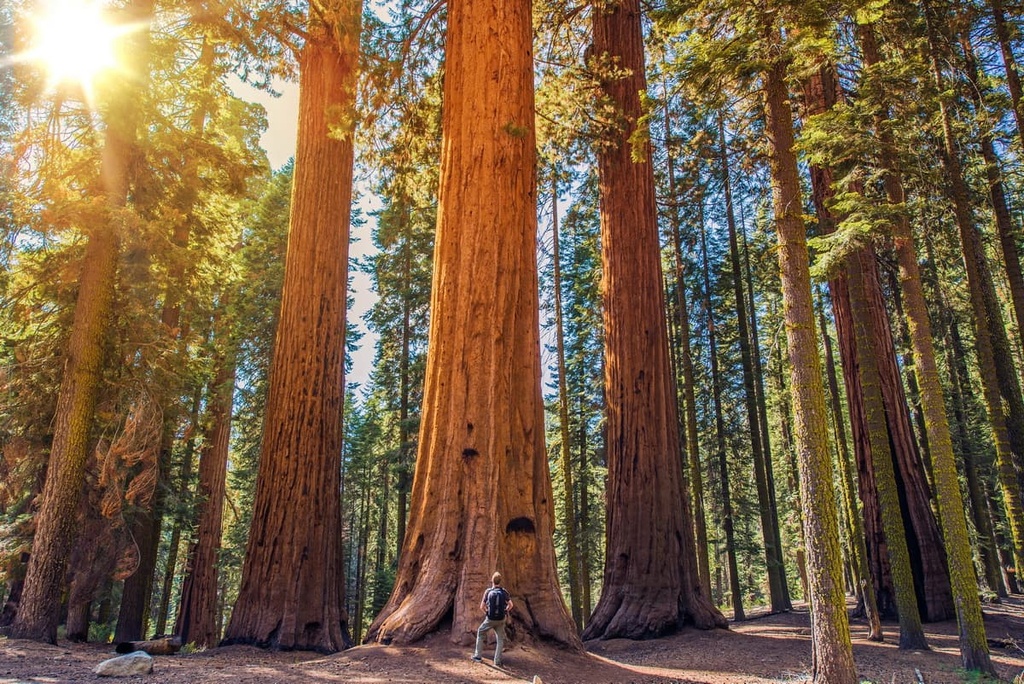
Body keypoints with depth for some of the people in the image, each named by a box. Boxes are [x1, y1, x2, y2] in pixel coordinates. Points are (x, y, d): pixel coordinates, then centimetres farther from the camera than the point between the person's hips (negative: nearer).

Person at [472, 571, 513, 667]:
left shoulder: (488, 591, -7)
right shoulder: (504, 592, -4)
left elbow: (482, 607, -3)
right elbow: (510, 605, -2)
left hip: (490, 619, -1)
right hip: (501, 620, 1)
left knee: (480, 633, 22)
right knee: (500, 639, 14)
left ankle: (477, 656, 23)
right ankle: (497, 662, 7)